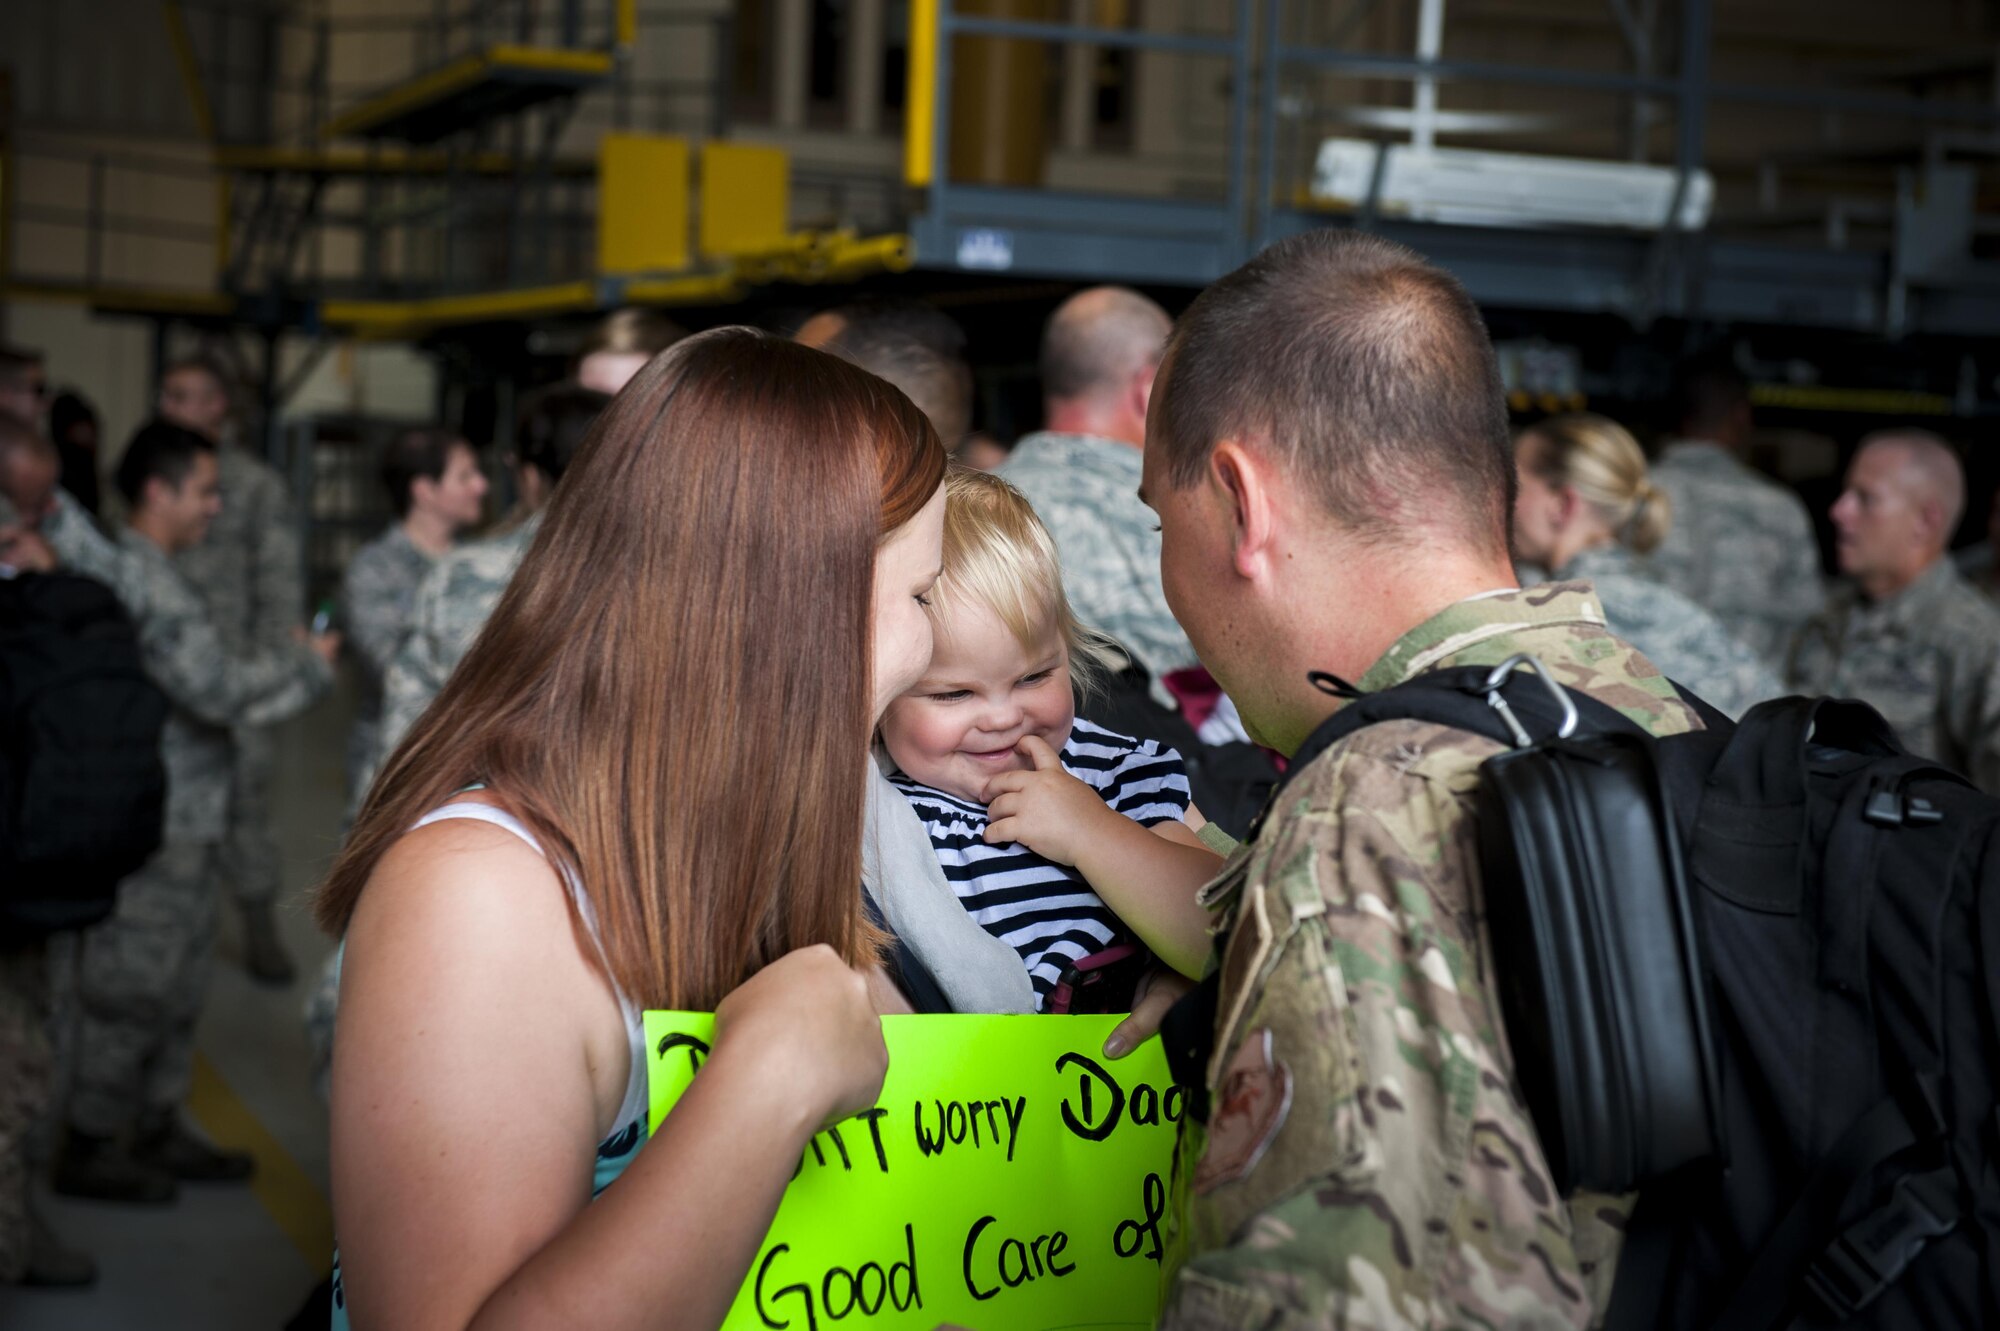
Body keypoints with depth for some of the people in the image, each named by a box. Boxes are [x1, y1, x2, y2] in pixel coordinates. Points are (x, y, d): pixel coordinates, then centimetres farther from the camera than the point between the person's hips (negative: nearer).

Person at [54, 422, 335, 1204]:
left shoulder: (148, 574, 15)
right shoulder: (144, 583, -20)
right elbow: (219, 690, -24)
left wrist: (291, 666, 8)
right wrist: (306, 664, -10)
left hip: (181, 822, 10)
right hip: (152, 825, -10)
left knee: (178, 984, 18)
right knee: (131, 987, 0)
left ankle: (156, 1132, 30)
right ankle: (90, 1150, 12)